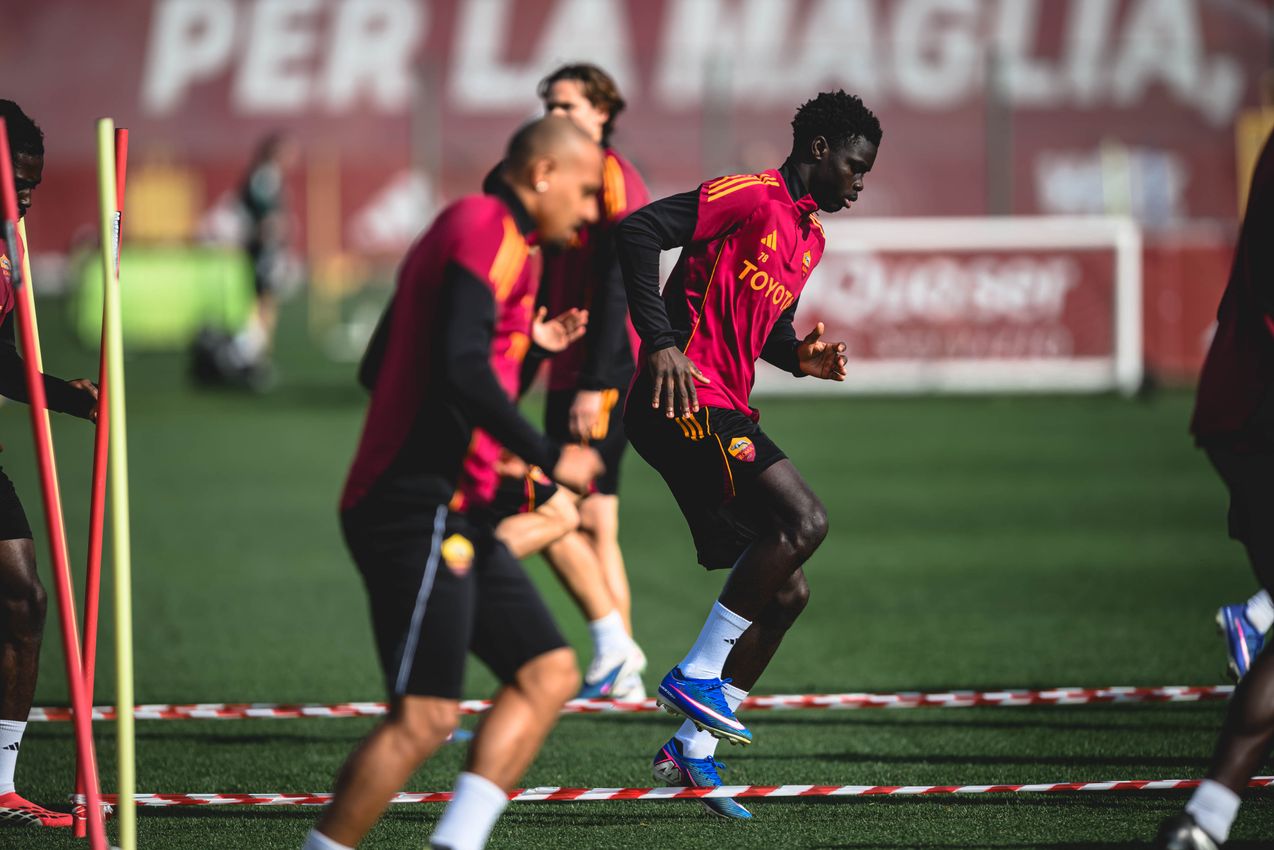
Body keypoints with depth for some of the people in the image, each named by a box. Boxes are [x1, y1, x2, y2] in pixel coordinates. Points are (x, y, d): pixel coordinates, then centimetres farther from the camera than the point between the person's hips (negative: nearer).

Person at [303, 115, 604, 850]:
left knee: (549, 674, 7)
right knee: (426, 716, -14)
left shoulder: (452, 235, 22)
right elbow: (463, 368, -23)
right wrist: (548, 457, -17)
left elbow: (379, 367, 27)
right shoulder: (487, 230, -10)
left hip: (454, 513, 11)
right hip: (423, 508, -11)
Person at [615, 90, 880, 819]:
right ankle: (697, 675, -17)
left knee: (787, 591, 7)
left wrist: (801, 357, 8)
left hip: (724, 415, 10)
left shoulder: (811, 238, 21)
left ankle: (692, 749, 11)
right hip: (685, 398, -10)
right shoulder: (751, 197, -9)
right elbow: (638, 232, -17)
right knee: (804, 518, -23)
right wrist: (661, 341, -23)